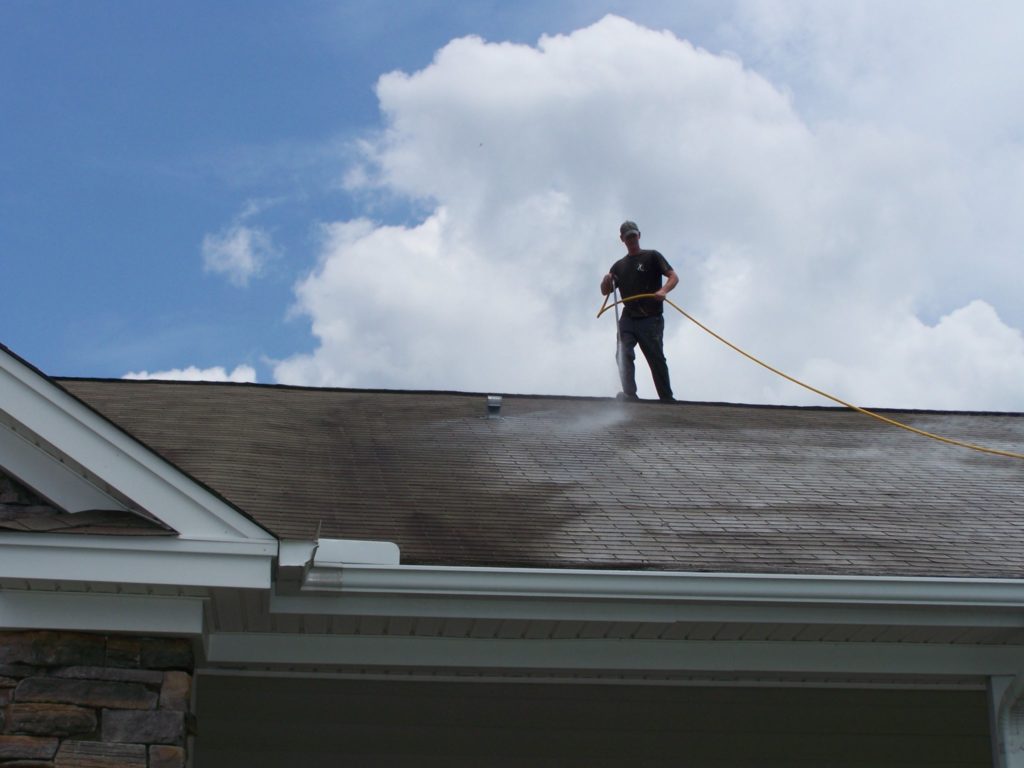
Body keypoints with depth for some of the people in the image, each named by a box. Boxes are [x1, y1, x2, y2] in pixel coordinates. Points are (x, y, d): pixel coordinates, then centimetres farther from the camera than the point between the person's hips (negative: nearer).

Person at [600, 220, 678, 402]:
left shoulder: (652, 257, 5)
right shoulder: (619, 266, 19)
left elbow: (673, 277, -4)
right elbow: (605, 291, 20)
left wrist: (663, 290, -25)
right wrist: (606, 281, -4)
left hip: (651, 319, -4)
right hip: (628, 319, 4)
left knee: (656, 359, -2)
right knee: (623, 354, -17)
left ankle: (667, 398, 7)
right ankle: (629, 393, -21)